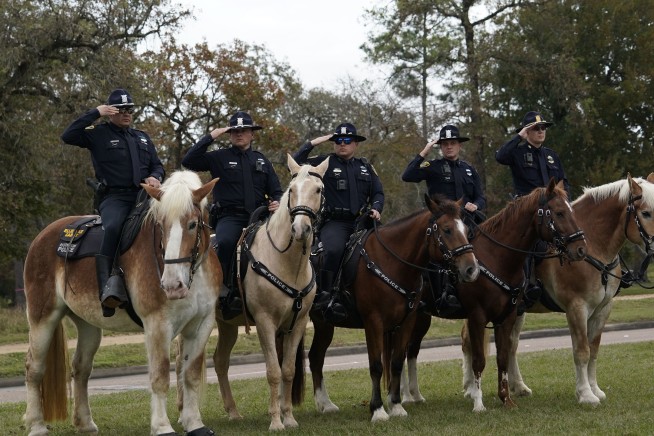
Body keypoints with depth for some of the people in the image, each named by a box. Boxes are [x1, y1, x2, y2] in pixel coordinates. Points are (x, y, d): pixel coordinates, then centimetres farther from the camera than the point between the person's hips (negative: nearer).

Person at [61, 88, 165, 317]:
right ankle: (107, 288, -44)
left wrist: (155, 177, 2)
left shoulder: (142, 138, 24)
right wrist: (95, 113, -7)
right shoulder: (99, 134, 7)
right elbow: (68, 136, -7)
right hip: (114, 197, -6)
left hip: (143, 195, 6)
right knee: (112, 227, -36)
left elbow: (157, 165, 26)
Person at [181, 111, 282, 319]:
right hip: (229, 216, -3)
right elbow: (188, 161, -3)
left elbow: (276, 191, 21)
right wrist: (211, 137, -3)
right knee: (225, 242, -35)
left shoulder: (262, 161, 21)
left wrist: (277, 202, -4)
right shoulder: (219, 158, 10)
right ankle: (225, 290, -23)